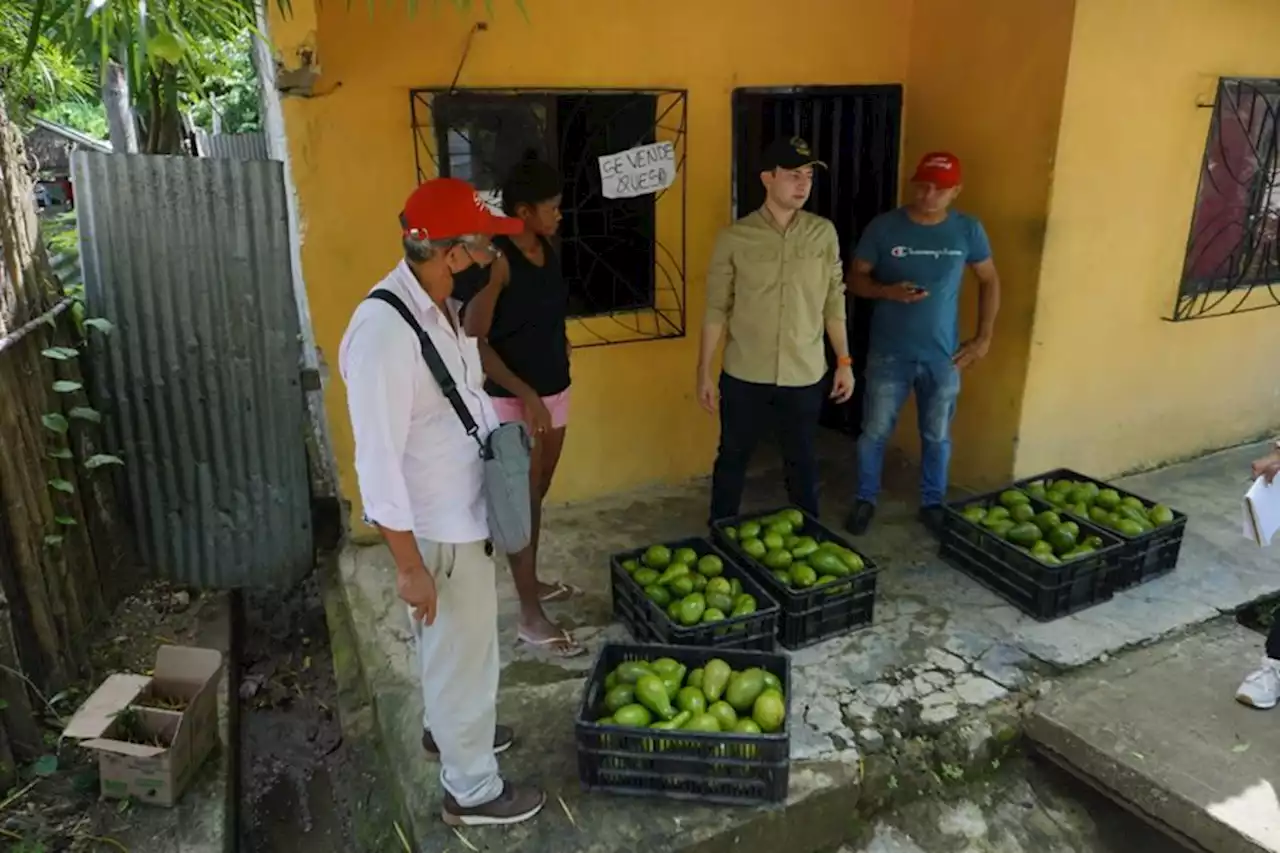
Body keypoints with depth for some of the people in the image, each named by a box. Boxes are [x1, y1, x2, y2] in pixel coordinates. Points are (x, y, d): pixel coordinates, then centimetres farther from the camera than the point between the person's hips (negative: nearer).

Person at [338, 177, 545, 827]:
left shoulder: (444, 307, 0)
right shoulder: (384, 329, -29)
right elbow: (378, 462, -27)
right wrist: (409, 565, -22)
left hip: (465, 515, 9)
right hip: (437, 530, -9)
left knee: (454, 646, 28)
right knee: (463, 655, 10)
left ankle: (447, 726, 53)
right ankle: (471, 790, 33)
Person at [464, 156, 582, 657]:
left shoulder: (547, 249, 6)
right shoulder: (498, 259, -19)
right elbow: (475, 341, -21)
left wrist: (549, 388, 17)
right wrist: (524, 393, -27)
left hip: (554, 390, 8)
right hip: (514, 400, -8)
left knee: (538, 494, 19)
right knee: (523, 502, 1)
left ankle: (532, 583, 37)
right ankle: (530, 618, 12)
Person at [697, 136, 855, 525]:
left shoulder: (824, 233, 0)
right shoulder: (734, 238, -7)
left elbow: (833, 302, 6)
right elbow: (716, 309, -3)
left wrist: (844, 361, 4)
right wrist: (704, 370, -3)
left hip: (805, 376, 1)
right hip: (744, 376, -1)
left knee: (803, 463, 14)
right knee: (732, 459, 13)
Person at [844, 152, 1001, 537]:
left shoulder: (968, 230, -3)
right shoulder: (883, 227, -9)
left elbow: (990, 281, 9)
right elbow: (855, 280, -3)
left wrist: (984, 337, 3)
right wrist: (889, 292, -23)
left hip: (943, 355, 2)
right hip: (889, 354, -1)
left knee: (937, 436, 14)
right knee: (875, 432, 8)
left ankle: (933, 503, 33)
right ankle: (865, 500, 27)